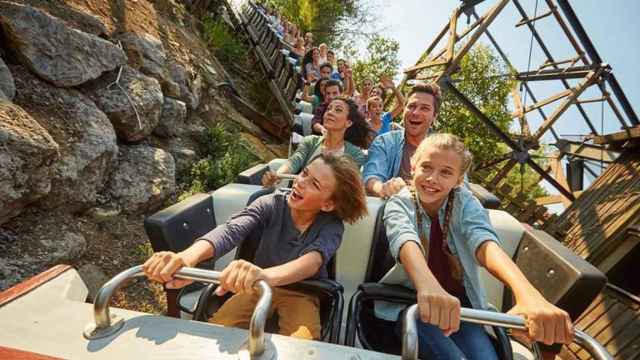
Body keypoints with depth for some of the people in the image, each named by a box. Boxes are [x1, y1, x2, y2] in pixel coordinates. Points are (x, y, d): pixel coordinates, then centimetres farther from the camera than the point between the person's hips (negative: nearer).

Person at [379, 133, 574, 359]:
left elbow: (484, 242, -28)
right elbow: (405, 240, -34)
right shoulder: (399, 204, -11)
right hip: (410, 303, -2)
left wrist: (527, 294, -48)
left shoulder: (465, 203, -7)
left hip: (460, 305, 3)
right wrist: (428, 287, -55)